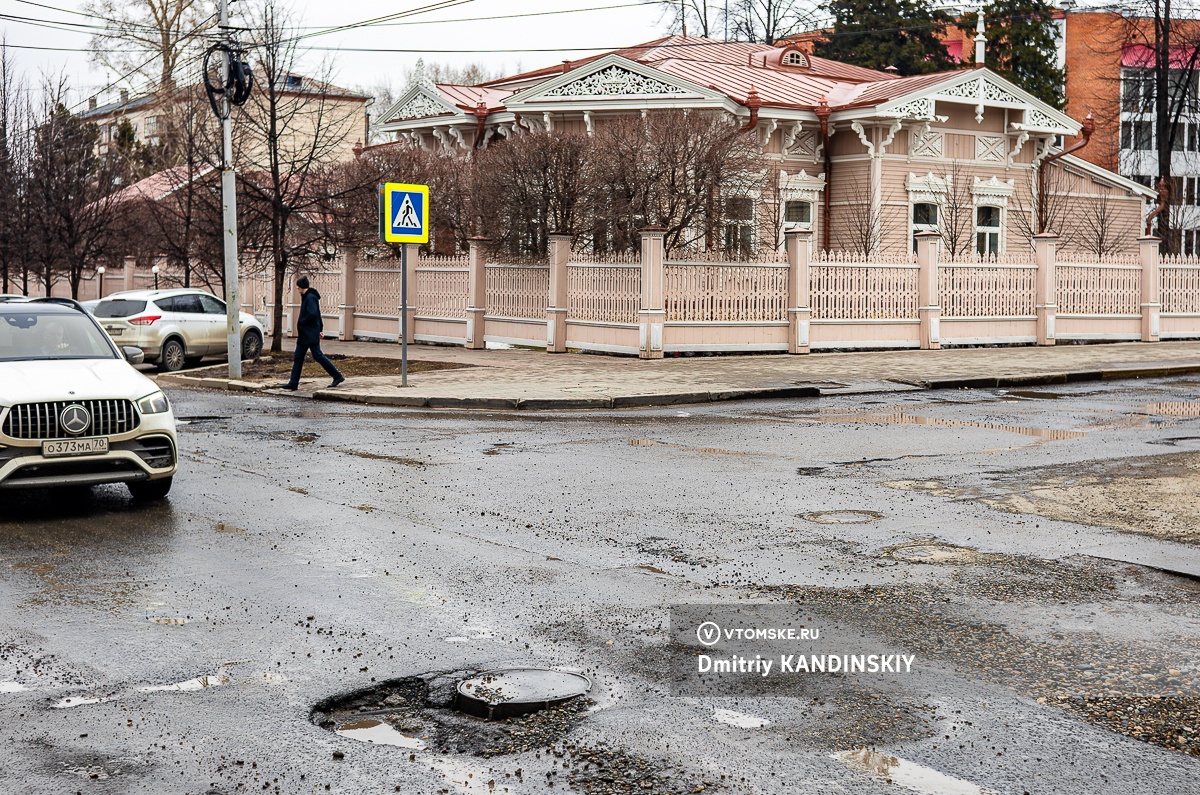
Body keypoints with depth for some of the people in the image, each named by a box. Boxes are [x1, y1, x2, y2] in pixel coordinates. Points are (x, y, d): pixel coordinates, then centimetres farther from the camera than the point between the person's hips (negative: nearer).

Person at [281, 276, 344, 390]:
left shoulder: (310, 298, -15)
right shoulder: (306, 297, 16)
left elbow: (312, 314, -27)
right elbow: (317, 314, 21)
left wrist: (300, 322, -15)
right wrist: (320, 329, 20)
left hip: (311, 335, -10)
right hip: (304, 335, 10)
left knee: (318, 356, -7)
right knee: (298, 357, 8)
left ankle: (338, 376, -1)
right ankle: (293, 383, 9)